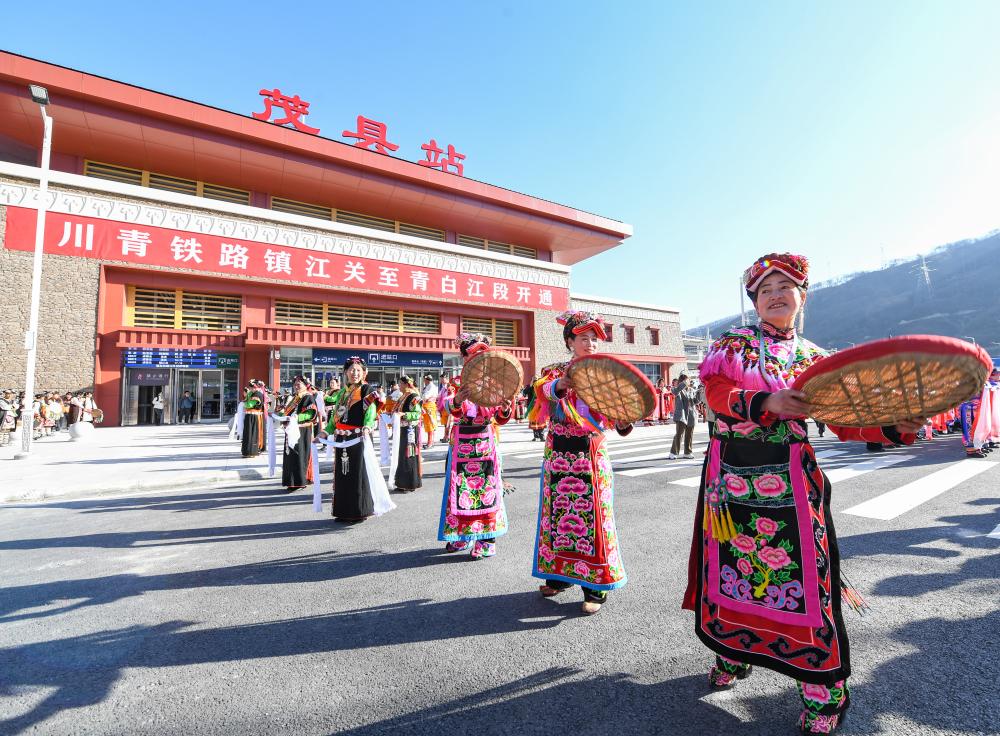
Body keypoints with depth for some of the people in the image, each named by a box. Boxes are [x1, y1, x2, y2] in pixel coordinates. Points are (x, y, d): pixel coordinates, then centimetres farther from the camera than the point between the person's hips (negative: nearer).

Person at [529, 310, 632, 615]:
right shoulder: (555, 371, 5)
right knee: (558, 513, 13)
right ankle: (559, 575, 32)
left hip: (591, 457, -3)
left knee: (592, 517, 0)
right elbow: (541, 387, -16)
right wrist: (560, 384, -37)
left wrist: (622, 421, -32)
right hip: (558, 455, 3)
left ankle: (596, 587, 15)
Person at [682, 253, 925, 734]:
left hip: (789, 479, 0)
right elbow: (715, 390, -13)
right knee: (730, 567, 11)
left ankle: (822, 693, 22)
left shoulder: (814, 358, 8)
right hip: (731, 475, 0)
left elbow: (845, 422, 3)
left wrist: (896, 427, -14)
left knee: (799, 575, 1)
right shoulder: (732, 343, 3)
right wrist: (768, 403, -27)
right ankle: (732, 654, 35)